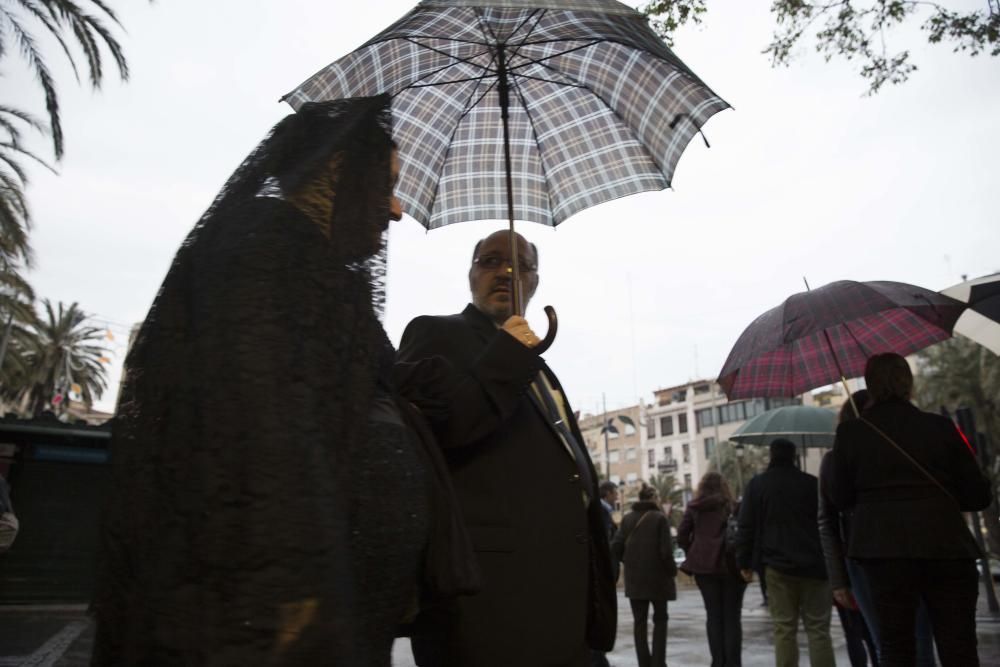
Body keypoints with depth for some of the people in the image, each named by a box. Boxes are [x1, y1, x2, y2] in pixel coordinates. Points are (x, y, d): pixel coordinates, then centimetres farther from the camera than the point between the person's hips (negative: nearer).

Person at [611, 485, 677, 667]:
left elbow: (615, 547, -2)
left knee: (640, 621, 12)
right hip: (657, 576, -3)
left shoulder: (628, 518, 2)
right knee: (660, 619, 12)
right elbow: (666, 551, -14)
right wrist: (672, 570, 1)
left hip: (634, 578, 3)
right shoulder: (660, 518, -10)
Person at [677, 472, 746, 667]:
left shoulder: (694, 508, 4)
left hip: (704, 566, 2)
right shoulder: (733, 507, -2)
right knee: (732, 616, 6)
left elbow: (681, 537, 1)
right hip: (731, 566, -1)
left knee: (713, 615, 10)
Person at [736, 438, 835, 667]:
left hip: (778, 565, 0)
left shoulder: (757, 484, 3)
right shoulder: (812, 483, 4)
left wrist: (744, 562, 5)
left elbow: (746, 526, 0)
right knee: (818, 629, 4)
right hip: (814, 565, 1)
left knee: (784, 629, 3)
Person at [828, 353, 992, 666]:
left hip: (885, 548, -1)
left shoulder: (850, 432, -1)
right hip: (947, 546, 1)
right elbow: (978, 496, 5)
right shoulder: (940, 427, 2)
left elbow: (839, 499, 6)